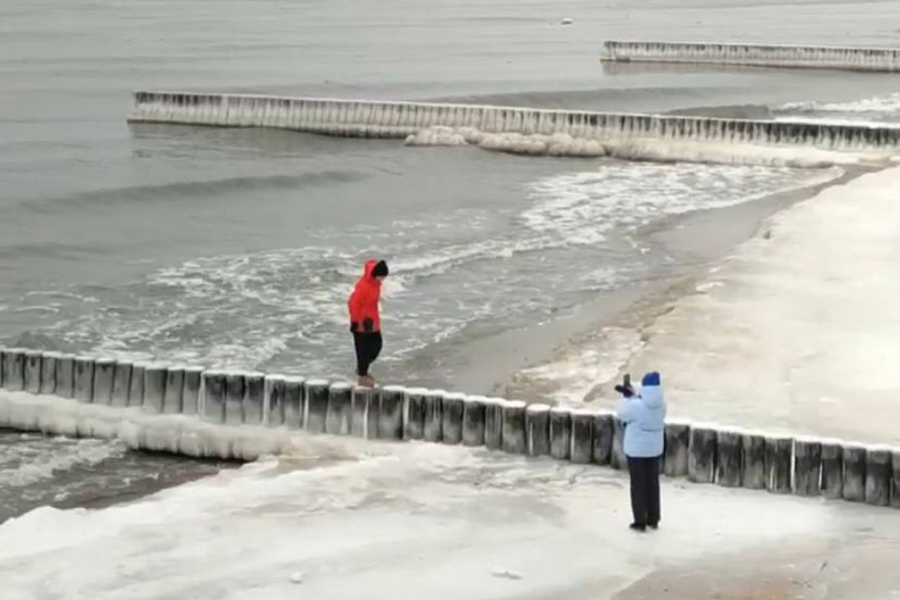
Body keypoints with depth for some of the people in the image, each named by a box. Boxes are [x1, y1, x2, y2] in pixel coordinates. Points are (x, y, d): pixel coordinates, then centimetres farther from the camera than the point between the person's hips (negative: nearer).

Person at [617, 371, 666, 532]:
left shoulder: (636, 406, -24)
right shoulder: (661, 405, -8)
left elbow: (623, 415, -6)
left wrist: (626, 397, 6)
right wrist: (631, 394, 12)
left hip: (636, 449, -5)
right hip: (654, 448, 5)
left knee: (638, 485, 6)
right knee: (653, 483, 17)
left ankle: (640, 522, 10)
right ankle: (653, 519, 24)